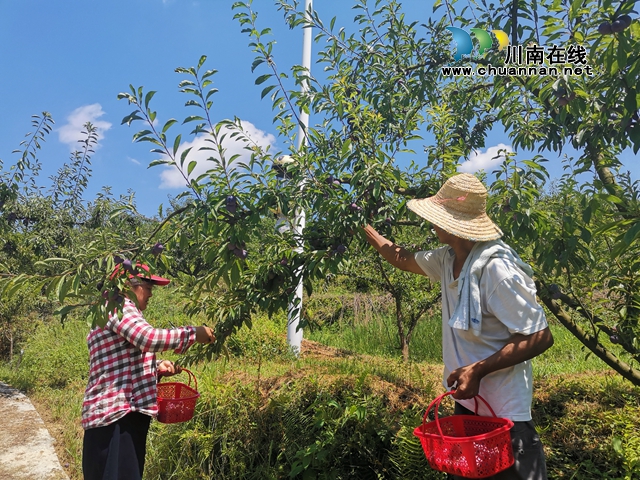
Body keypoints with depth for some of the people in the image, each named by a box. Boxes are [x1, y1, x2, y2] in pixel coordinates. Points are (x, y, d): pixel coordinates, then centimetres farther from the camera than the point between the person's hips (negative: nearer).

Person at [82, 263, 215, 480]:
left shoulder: (123, 310, 22)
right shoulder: (118, 307, -10)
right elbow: (147, 338, -27)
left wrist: (157, 367, 9)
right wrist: (193, 333, -17)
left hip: (126, 412, 10)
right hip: (114, 414, -10)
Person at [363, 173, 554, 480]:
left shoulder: (496, 269, -27)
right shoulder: (448, 259, -2)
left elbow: (541, 337, -24)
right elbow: (403, 260, 16)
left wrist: (478, 369, -30)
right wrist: (364, 228, 21)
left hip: (503, 414, -8)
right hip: (467, 402, 9)